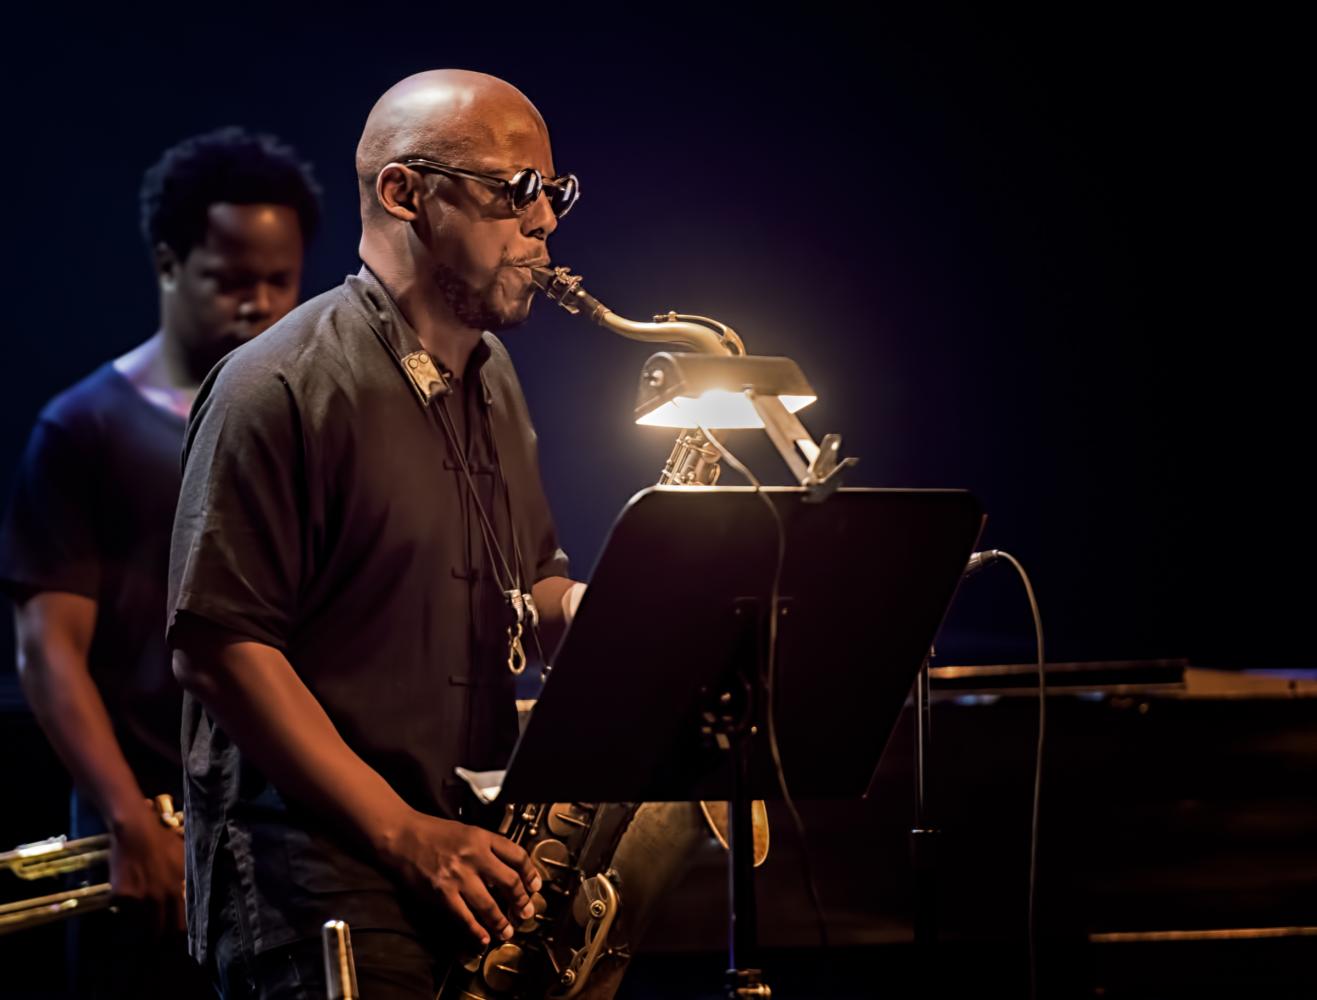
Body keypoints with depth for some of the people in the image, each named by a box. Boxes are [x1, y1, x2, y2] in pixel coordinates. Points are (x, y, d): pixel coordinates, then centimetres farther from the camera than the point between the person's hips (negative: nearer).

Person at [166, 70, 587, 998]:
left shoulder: (491, 374, 16)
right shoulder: (282, 389, -10)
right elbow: (220, 644, -15)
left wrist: (579, 609, 1)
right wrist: (407, 834, -19)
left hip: (479, 865, 7)